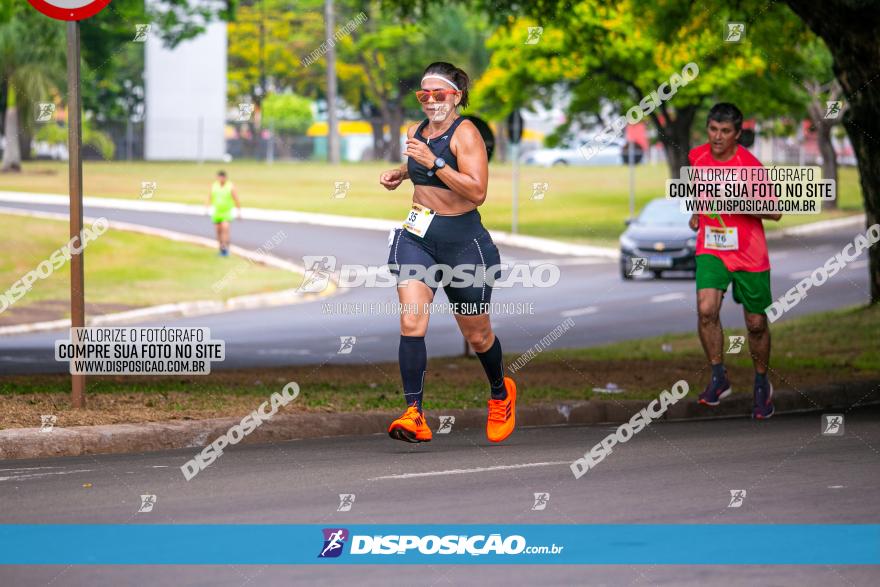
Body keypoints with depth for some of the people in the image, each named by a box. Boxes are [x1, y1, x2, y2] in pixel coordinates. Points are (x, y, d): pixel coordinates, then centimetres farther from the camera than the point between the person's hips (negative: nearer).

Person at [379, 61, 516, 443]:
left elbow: (477, 192, -23)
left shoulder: (465, 133, -12)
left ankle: (501, 393, 41)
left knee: (476, 334, 11)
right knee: (411, 322, -17)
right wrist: (399, 174, 13)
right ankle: (414, 415, -19)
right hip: (417, 236, 5)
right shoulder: (416, 132, 9)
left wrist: (434, 162, -27)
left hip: (462, 240, -5)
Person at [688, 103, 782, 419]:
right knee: (706, 310, -21)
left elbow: (775, 212, -12)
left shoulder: (750, 165, -16)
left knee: (756, 323, 7)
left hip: (749, 254, -2)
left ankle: (762, 383, 31)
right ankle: (719, 378, -6)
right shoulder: (697, 156, -1)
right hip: (710, 249, 3)